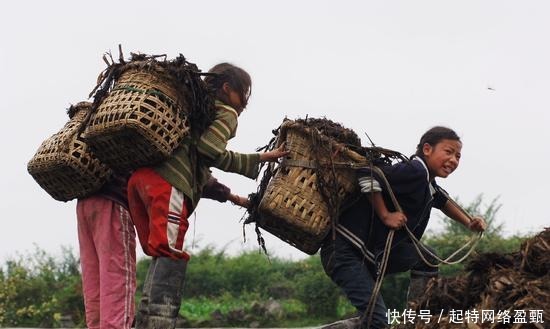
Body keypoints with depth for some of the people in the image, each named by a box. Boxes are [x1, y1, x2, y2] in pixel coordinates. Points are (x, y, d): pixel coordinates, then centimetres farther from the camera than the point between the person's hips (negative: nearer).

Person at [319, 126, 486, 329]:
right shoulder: (415, 171, -17)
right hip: (343, 249, -10)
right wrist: (385, 215, -22)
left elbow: (442, 200, 38)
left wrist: (469, 223, 28)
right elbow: (367, 175, -26)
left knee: (425, 258, 11)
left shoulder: (430, 187, 13)